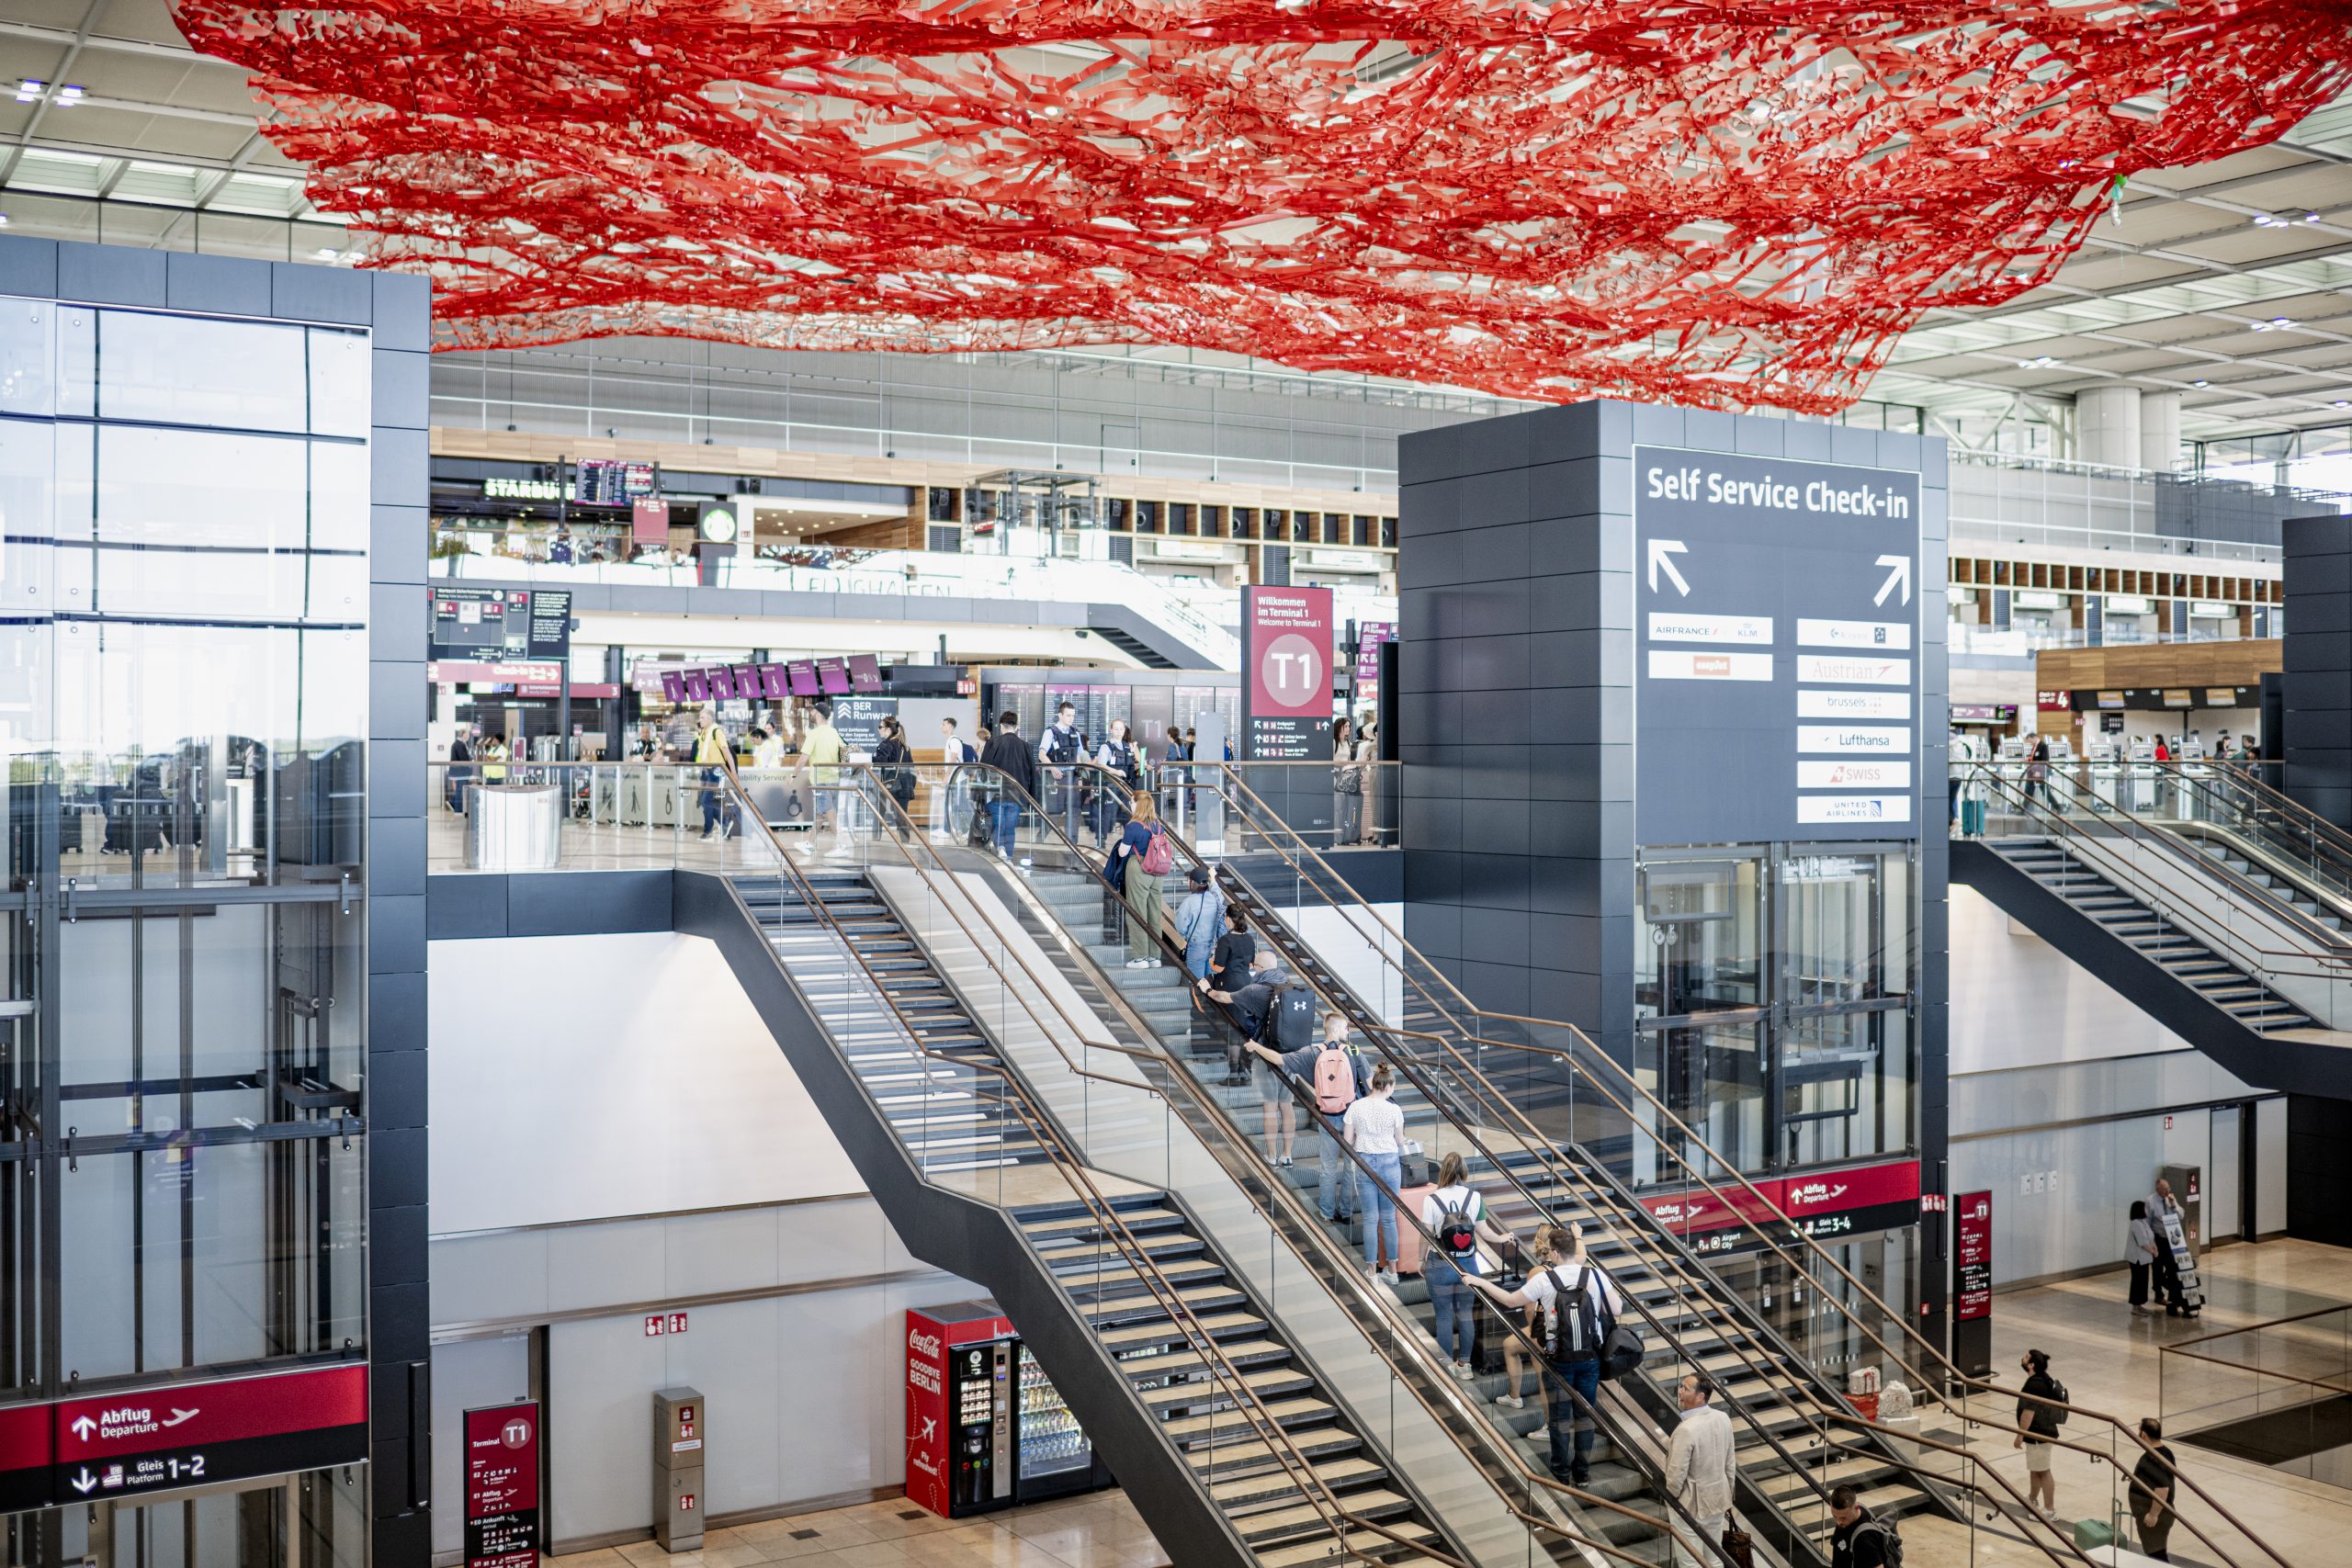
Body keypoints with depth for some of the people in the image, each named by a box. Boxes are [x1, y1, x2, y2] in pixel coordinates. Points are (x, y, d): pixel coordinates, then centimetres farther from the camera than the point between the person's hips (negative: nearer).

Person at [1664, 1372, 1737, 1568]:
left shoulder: (1686, 1429, -28)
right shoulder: (1723, 1419, -5)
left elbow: (1676, 1473, -22)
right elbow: (1729, 1464, 6)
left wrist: (1670, 1498, -3)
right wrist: (1728, 1496, 18)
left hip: (1690, 1503, -7)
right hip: (1717, 1498, 7)